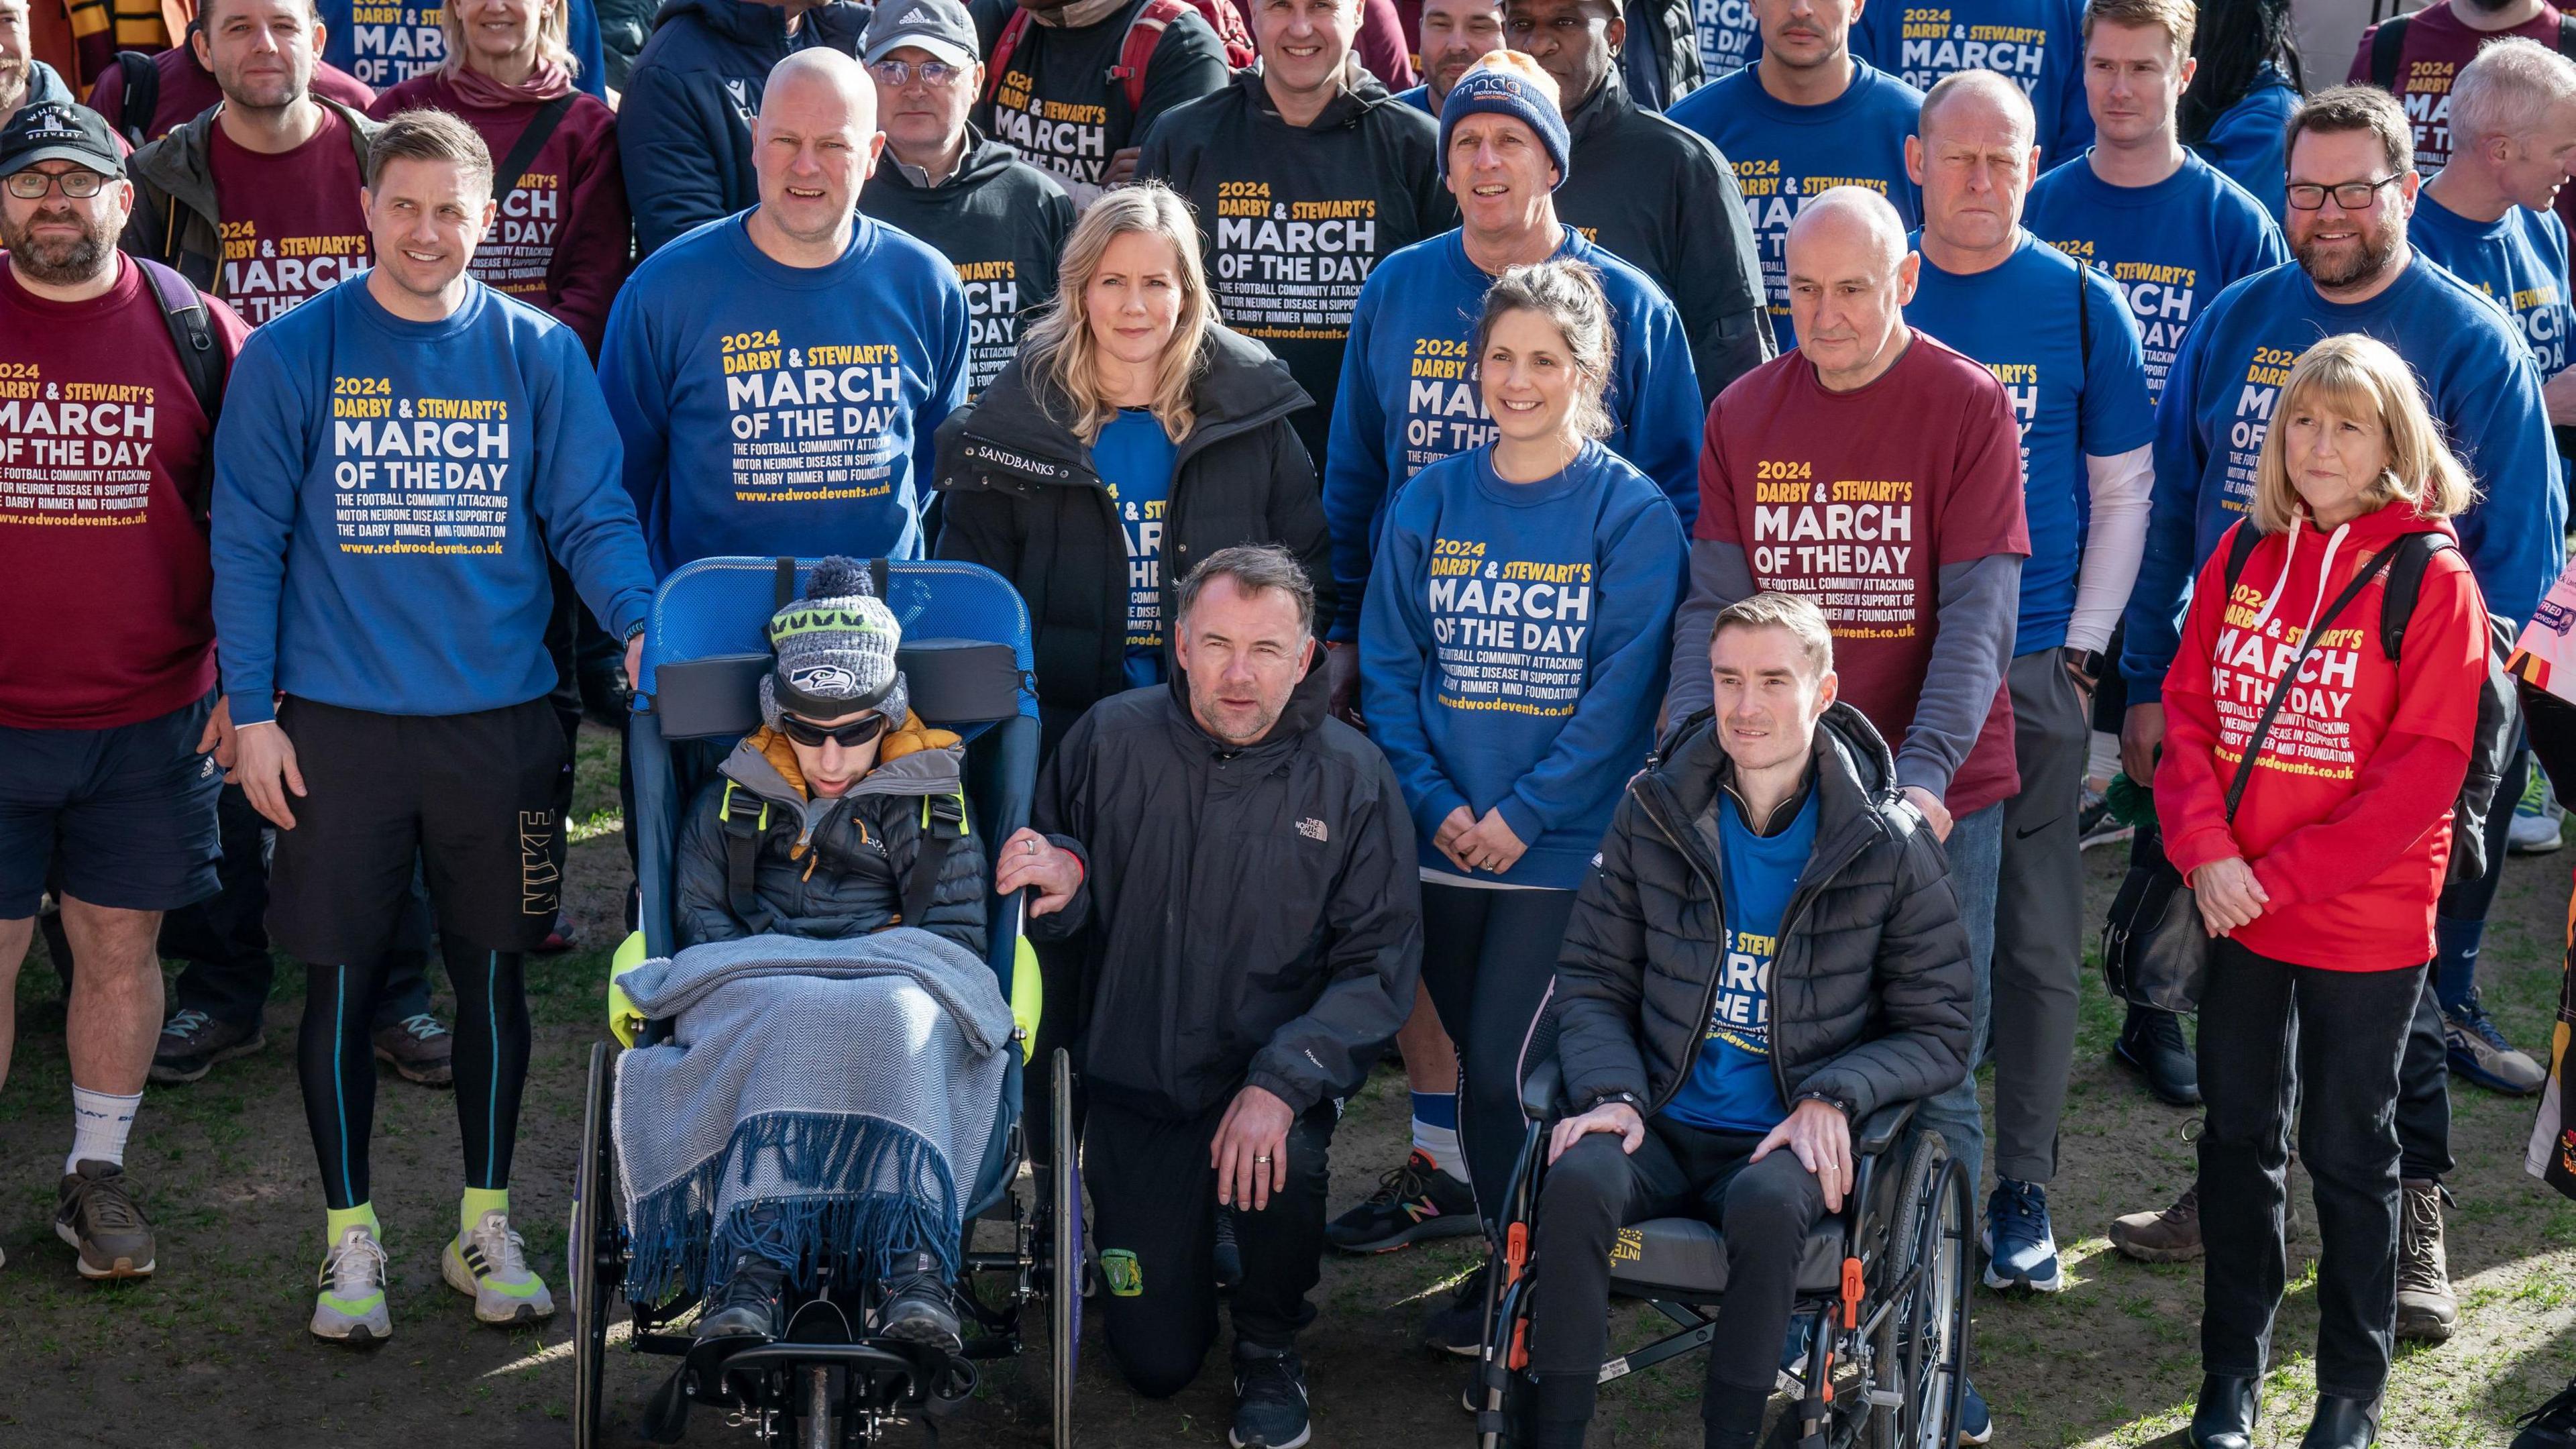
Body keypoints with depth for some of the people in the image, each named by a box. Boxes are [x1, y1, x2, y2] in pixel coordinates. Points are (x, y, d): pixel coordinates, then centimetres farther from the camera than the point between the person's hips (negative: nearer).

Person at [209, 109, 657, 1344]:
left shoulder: (539, 355, 3)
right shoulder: (291, 356, 0)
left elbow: (592, 515, 1)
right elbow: (247, 538, 1)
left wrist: (640, 626, -18)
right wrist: (251, 709, -4)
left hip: (499, 717, 1)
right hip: (337, 719, -1)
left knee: (493, 974, 8)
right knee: (340, 978, 4)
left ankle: (485, 1227, 23)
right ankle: (350, 1237, 19)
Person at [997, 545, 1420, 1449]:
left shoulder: (1351, 776, -8)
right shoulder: (1112, 739, -5)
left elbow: (1380, 961, -11)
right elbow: (1054, 912, 7)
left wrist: (1282, 1084, -25)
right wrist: (1066, 880, -20)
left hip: (1274, 1067, -1)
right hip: (1136, 1084, 2)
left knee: (1283, 1163, -37)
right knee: (1156, 1364, 2)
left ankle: (1270, 1344, -4)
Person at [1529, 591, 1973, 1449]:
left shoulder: (1888, 846, 0)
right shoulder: (1653, 813, 6)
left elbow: (1938, 1034, 2)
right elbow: (1592, 981, 9)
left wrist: (1834, 1098, -16)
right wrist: (1611, 1091, -11)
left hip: (1792, 1139, -2)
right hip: (1665, 1129, 2)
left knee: (1768, 1202, -36)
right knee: (1580, 1178, -31)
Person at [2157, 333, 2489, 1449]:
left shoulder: (2431, 578, -10)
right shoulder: (2242, 560, 4)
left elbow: (2425, 765, -14)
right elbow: (2187, 709, 3)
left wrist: (2285, 876, -18)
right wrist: (2206, 851, -13)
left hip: (2366, 924, -4)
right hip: (2236, 908, 4)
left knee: (2348, 1150, 7)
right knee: (2237, 1136, 13)